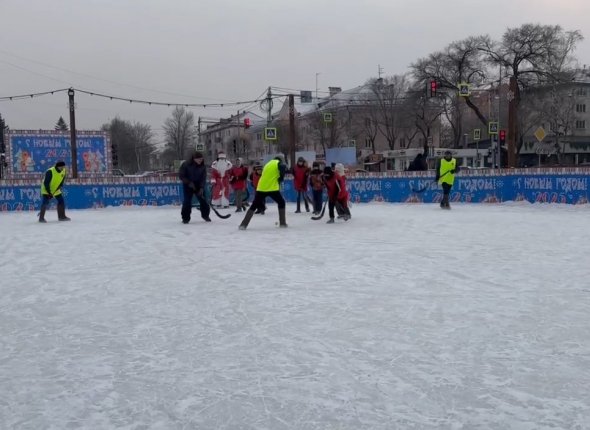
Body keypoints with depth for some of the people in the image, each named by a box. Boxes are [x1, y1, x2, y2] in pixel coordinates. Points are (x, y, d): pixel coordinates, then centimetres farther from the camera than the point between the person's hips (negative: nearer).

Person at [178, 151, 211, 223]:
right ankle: (186, 217, 2)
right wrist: (189, 182, -21)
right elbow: (181, 175, -13)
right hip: (187, 185, -3)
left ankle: (205, 215, 22)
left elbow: (203, 178, -7)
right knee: (187, 201, -9)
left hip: (198, 185, 3)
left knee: (202, 199, 3)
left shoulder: (202, 166, -8)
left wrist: (201, 188, -18)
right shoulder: (186, 164, -18)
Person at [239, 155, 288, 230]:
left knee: (254, 206, 11)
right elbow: (283, 167, -13)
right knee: (281, 203, 17)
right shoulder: (279, 163, 6)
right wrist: (280, 179, 2)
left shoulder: (268, 164, 25)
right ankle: (282, 223, 13)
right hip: (272, 188, -5)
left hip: (261, 188, 5)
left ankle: (243, 224, 2)